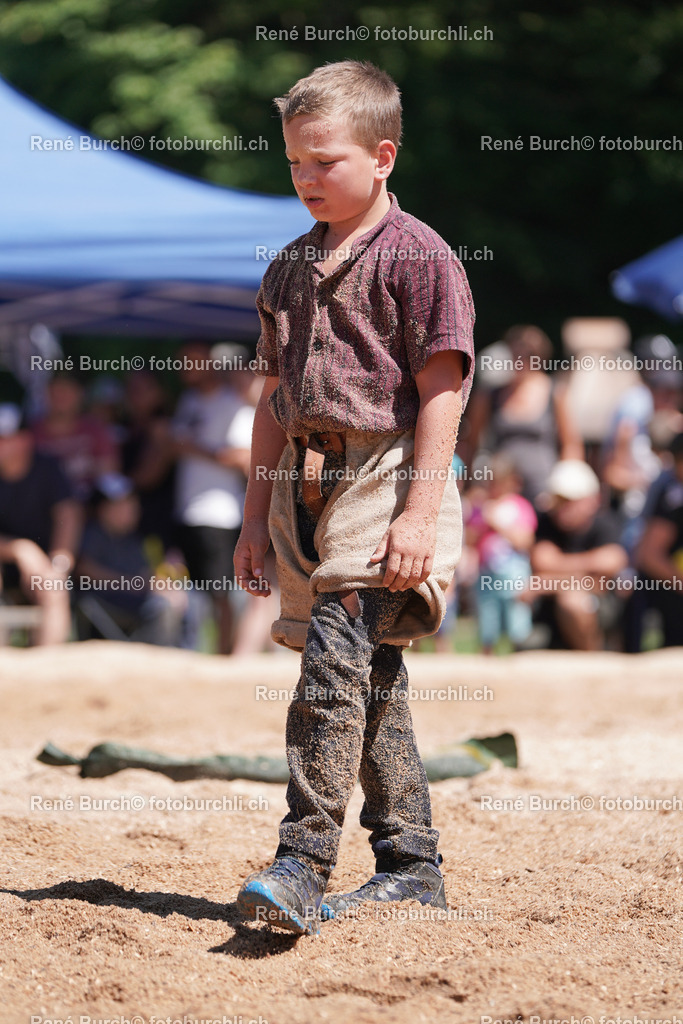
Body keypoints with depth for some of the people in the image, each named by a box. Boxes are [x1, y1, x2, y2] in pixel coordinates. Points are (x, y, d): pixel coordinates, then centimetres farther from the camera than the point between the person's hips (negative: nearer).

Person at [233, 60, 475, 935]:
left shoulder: (419, 258, -6)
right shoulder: (290, 271, 16)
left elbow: (441, 390, -11)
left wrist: (419, 512, -18)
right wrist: (256, 514, 18)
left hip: (385, 478, -7)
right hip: (306, 488, 8)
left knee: (336, 662, -18)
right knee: (371, 678, 11)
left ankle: (305, 862, -21)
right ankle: (411, 863, 18)